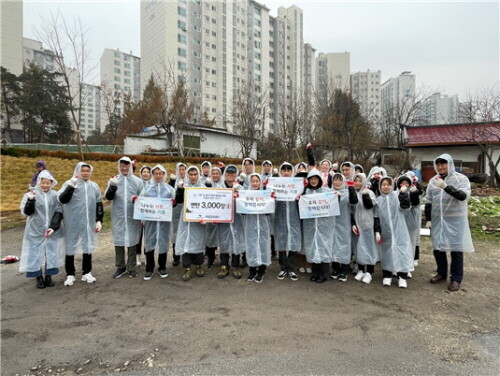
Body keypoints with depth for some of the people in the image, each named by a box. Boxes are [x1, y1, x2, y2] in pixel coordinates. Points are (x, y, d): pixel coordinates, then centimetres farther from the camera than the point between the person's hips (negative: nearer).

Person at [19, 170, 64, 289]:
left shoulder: (56, 195, -3)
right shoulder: (30, 195, -4)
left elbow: (59, 212, -3)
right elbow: (26, 212, -9)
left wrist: (53, 227, -13)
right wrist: (30, 200, -26)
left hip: (53, 231, 1)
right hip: (35, 231, -1)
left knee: (52, 254, 8)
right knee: (35, 254, 5)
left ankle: (49, 276, 23)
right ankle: (39, 278, 20)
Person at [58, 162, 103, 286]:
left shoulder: (94, 186, 7)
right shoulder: (69, 184, -3)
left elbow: (99, 204, 9)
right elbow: (62, 200, -15)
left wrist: (99, 220, 4)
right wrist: (71, 186, -25)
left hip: (89, 223, 3)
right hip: (73, 223, -3)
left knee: (88, 246, 11)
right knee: (71, 246, 6)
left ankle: (86, 273, 25)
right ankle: (70, 274, 21)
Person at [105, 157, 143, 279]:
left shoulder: (137, 181, 3)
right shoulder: (114, 180, 4)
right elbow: (108, 197, -5)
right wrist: (112, 186, -21)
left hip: (133, 217, 0)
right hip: (118, 217, 1)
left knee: (132, 241, 7)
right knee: (118, 241, 7)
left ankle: (131, 267, 19)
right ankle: (120, 267, 22)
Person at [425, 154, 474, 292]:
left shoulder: (461, 179, -6)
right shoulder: (433, 181, 6)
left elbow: (463, 196, -23)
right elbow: (428, 202, 10)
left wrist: (446, 186, -35)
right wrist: (428, 219, 7)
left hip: (455, 220, -4)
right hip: (438, 220, 4)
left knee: (456, 249, 3)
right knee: (438, 247, 11)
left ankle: (456, 278, 17)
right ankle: (441, 273, 28)